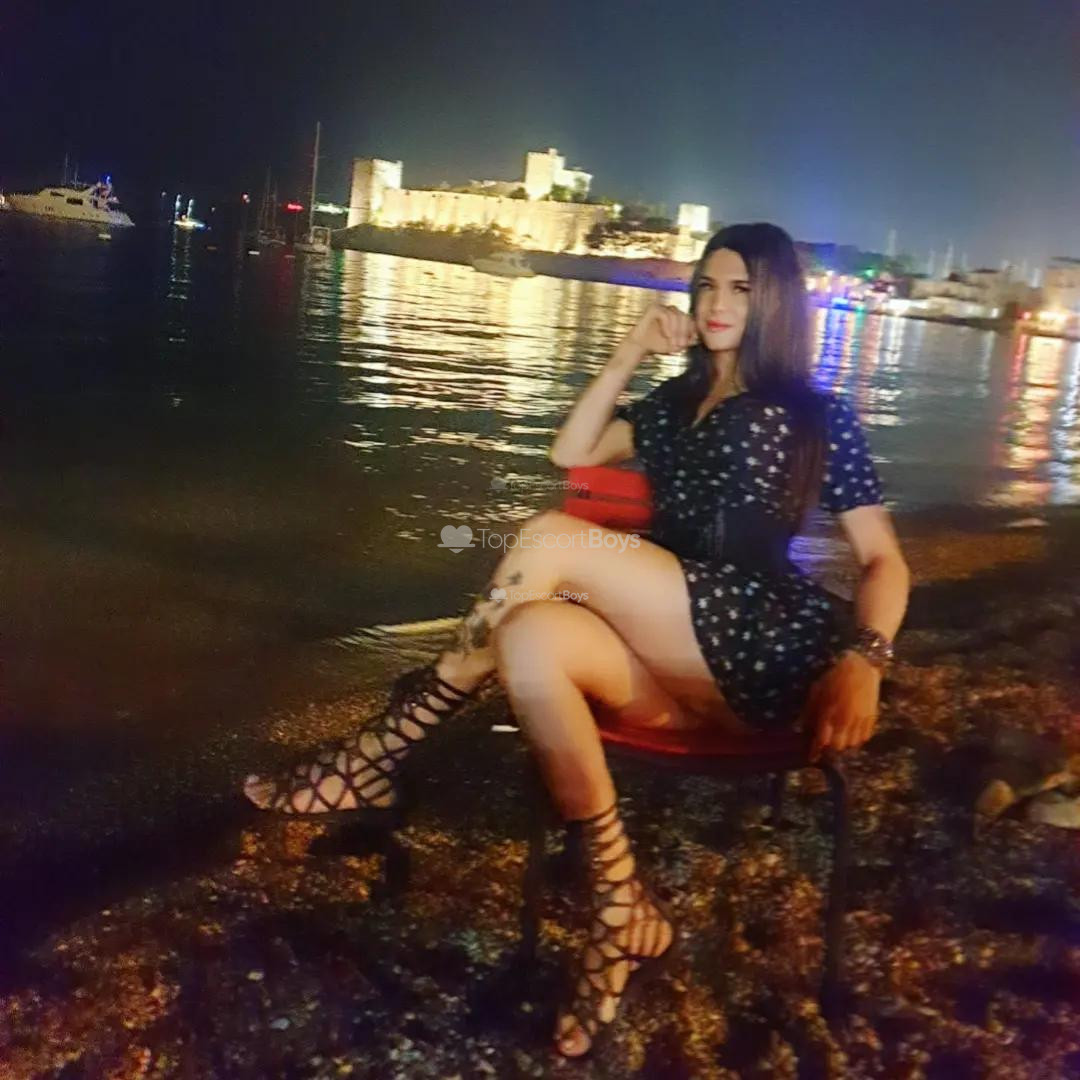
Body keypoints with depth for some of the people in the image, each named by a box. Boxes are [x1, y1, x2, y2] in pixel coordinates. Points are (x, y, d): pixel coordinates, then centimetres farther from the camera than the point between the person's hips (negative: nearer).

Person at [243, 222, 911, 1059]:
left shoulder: (819, 415, 10)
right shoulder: (679, 402, 25)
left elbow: (885, 560, 5)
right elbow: (572, 452, 18)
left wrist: (864, 661, -13)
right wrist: (629, 355, 12)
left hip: (769, 652, -5)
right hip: (675, 666, 5)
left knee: (551, 540, -24)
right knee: (531, 637, -30)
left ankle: (381, 753, -17)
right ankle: (621, 907, -24)